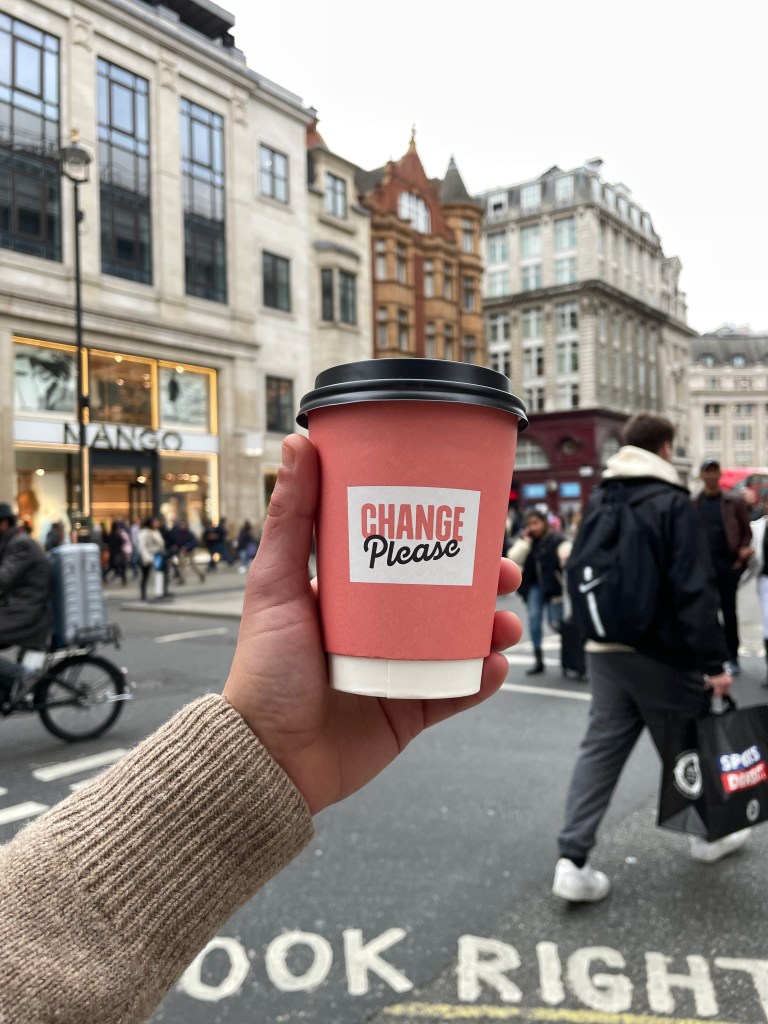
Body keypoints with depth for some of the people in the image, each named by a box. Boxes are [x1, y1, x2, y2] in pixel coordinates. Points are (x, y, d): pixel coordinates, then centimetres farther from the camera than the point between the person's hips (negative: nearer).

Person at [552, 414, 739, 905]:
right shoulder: (672, 501, -10)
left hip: (603, 651, 6)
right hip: (662, 652, -5)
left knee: (600, 749, 6)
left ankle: (573, 860, 0)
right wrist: (715, 661, -14)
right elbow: (694, 590, -16)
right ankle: (709, 834, 36)